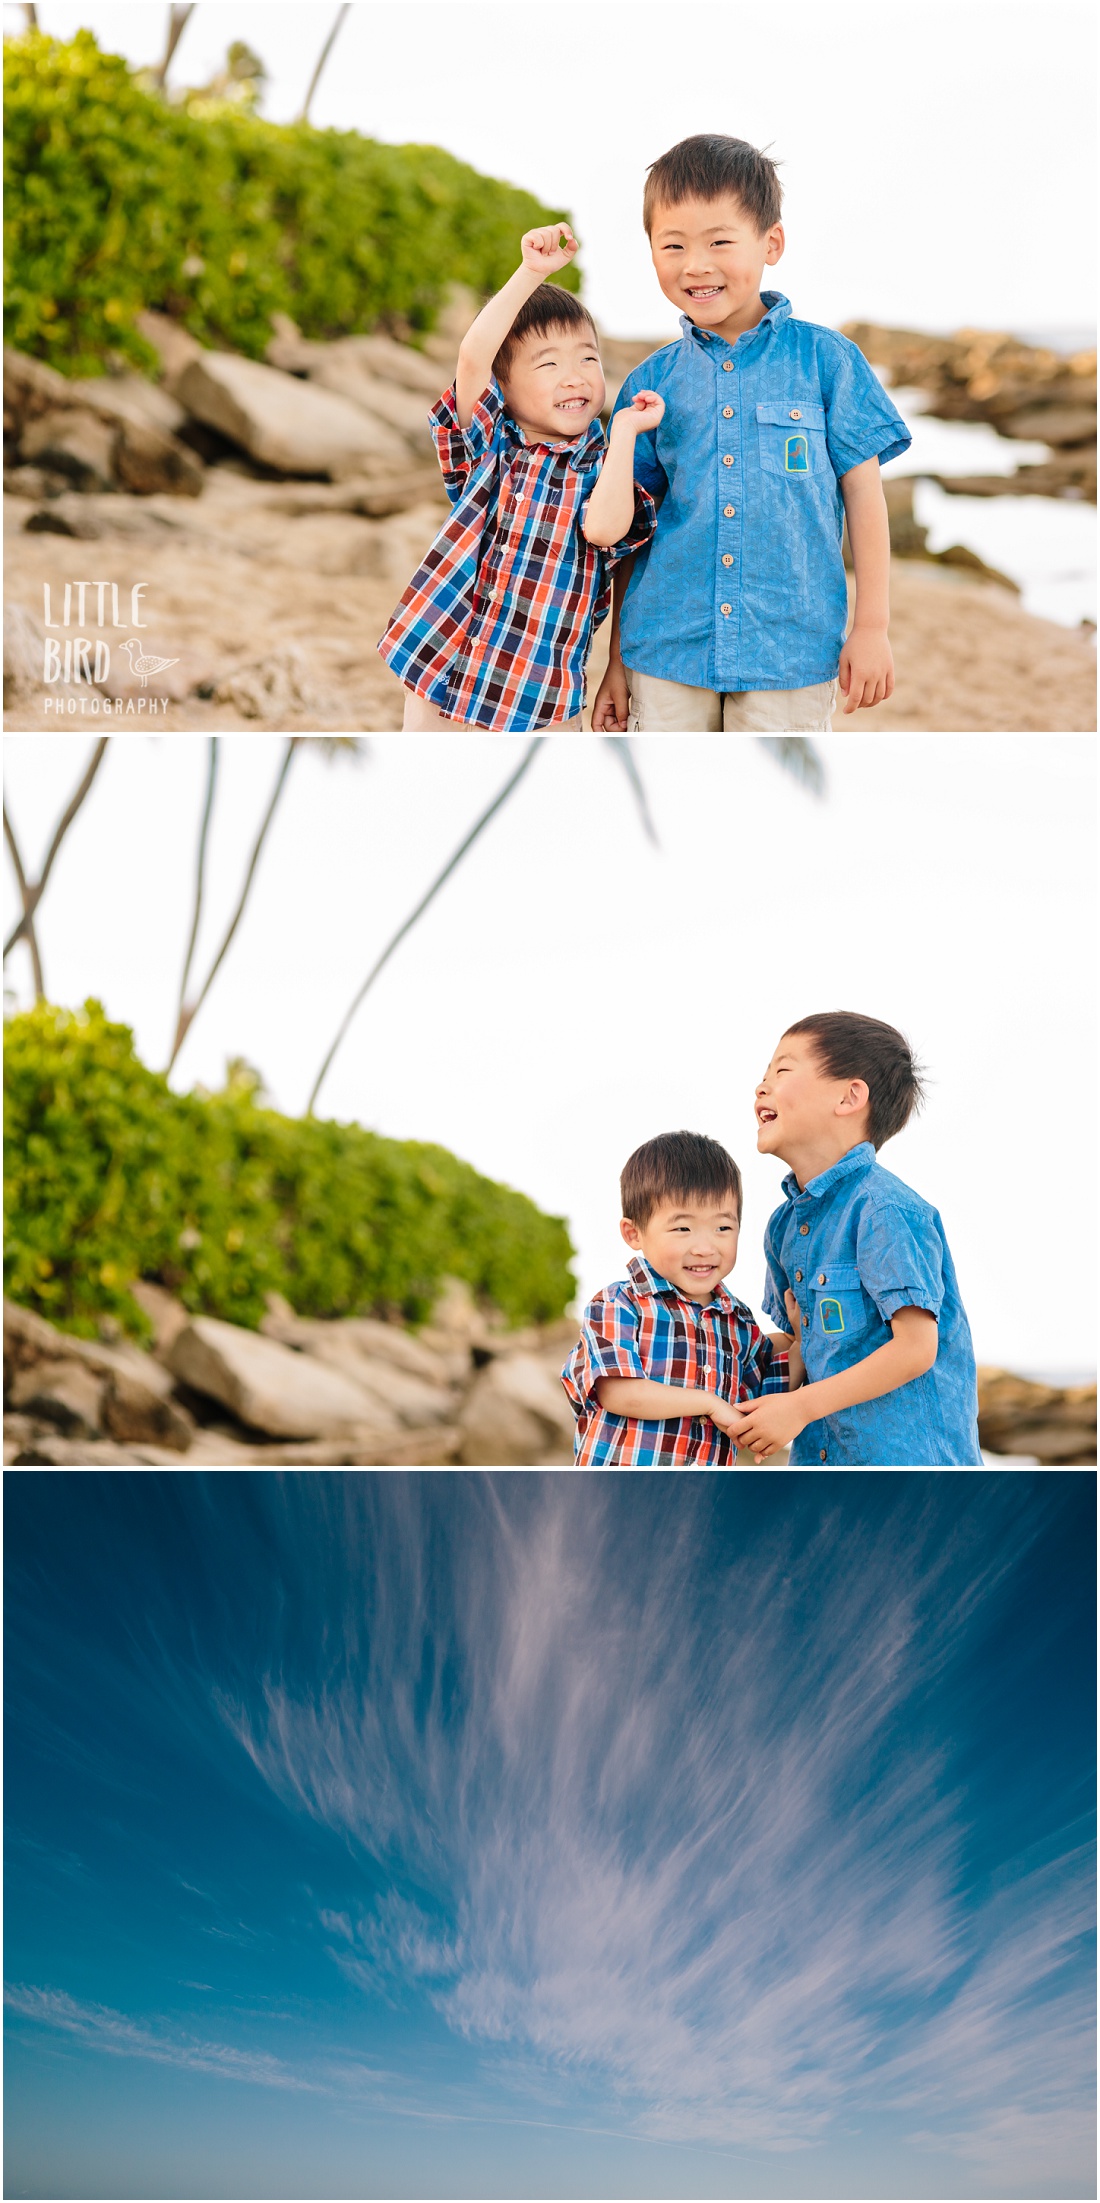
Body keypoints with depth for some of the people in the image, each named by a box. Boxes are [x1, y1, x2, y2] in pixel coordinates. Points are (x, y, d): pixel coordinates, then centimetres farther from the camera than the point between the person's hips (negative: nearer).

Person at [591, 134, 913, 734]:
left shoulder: (824, 358, 0)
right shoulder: (651, 382, 5)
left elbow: (863, 492, 3)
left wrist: (871, 626, 0)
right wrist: (617, 662, 10)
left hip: (790, 655, -2)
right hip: (667, 649, 2)